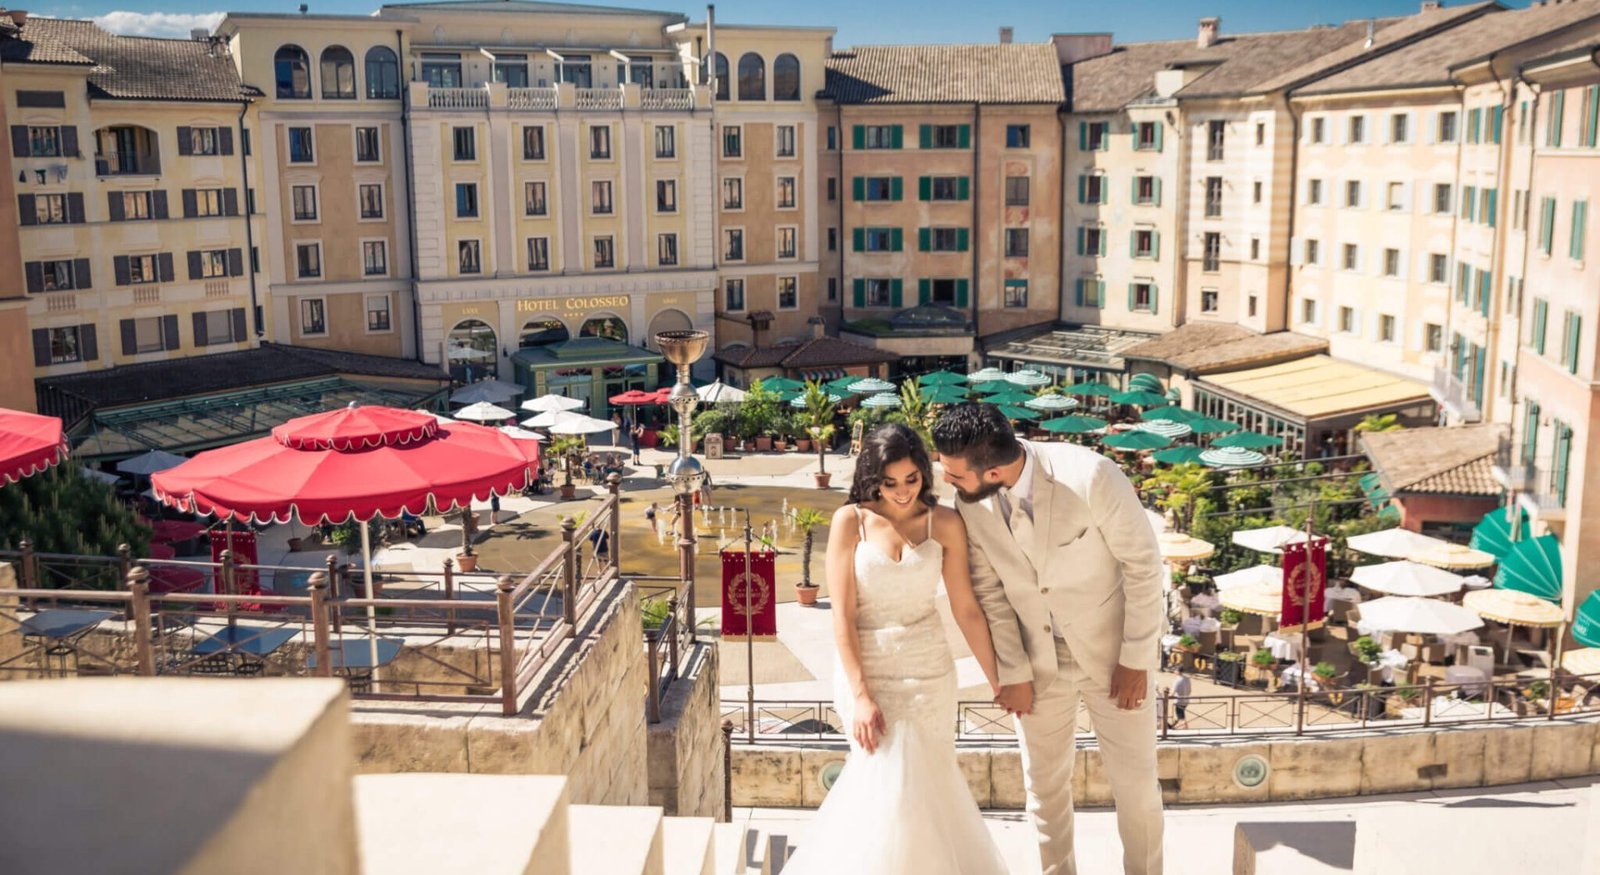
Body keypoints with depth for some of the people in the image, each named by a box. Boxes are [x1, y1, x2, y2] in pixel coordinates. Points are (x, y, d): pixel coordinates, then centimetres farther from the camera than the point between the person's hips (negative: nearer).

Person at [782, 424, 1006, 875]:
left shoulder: (945, 523, -4)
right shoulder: (851, 521, -8)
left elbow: (966, 609, 1)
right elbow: (842, 617, -9)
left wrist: (997, 680, 3)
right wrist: (861, 697, -14)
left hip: (929, 672, 2)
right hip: (866, 670, -2)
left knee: (925, 781, 9)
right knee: (889, 782, -5)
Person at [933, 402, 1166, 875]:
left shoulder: (1091, 476, -28)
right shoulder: (969, 500, -15)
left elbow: (1144, 565, -17)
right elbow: (989, 591, -4)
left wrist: (1136, 660, -13)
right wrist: (1012, 673, -5)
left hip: (1115, 653, -3)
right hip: (1038, 661, 3)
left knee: (1135, 779, 11)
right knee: (1044, 781, 15)